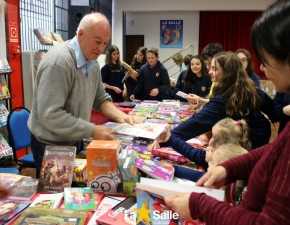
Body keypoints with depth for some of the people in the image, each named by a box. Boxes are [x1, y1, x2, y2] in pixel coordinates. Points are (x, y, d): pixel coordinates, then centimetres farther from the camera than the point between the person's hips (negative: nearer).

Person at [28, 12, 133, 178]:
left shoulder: (92, 62, 2)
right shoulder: (59, 61, -27)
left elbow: (100, 99, 7)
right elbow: (49, 115, -32)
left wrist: (119, 115, -12)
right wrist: (92, 130, -29)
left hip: (75, 141, 8)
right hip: (51, 146, -8)